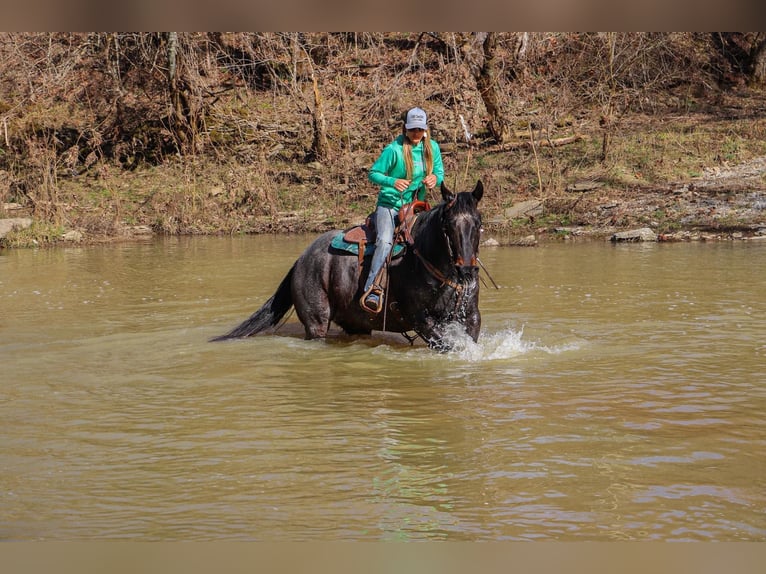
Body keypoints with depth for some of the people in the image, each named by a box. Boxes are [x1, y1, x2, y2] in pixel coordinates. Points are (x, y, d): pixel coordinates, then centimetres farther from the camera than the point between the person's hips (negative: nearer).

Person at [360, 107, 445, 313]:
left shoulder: (433, 148, 3)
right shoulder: (393, 150, -12)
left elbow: (439, 172, 12)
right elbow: (373, 173, -9)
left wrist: (435, 178, -14)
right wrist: (393, 182, -27)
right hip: (389, 205, -6)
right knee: (385, 241, -28)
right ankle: (371, 288, -35)